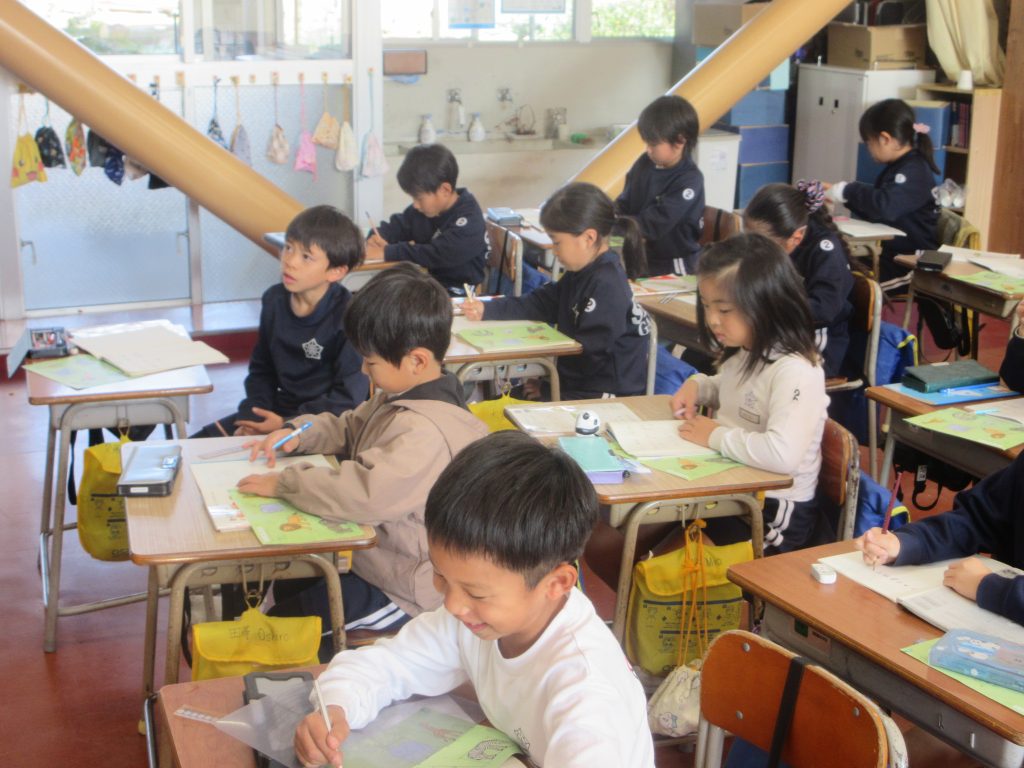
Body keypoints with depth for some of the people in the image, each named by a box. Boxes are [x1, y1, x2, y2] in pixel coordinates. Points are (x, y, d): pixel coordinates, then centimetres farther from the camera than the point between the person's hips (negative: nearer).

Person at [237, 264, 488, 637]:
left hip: (402, 592, -10)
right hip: (374, 555, 11)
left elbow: (368, 494, -42)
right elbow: (350, 428, 20)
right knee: (283, 582, 17)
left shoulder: (425, 432, -32)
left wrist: (284, 483, -30)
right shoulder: (400, 397, 3)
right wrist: (298, 434, 0)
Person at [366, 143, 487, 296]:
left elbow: (437, 255, -30)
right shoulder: (426, 207, 7)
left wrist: (386, 253, -29)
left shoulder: (468, 222, -19)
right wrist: (378, 238, -8)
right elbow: (397, 225, 17)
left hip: (457, 294, -8)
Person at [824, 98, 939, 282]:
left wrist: (847, 190, -19)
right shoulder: (897, 168, 15)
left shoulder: (915, 171, -15)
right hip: (892, 254, 9)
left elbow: (885, 206, -32)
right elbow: (874, 211, 22)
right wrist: (840, 192, 13)